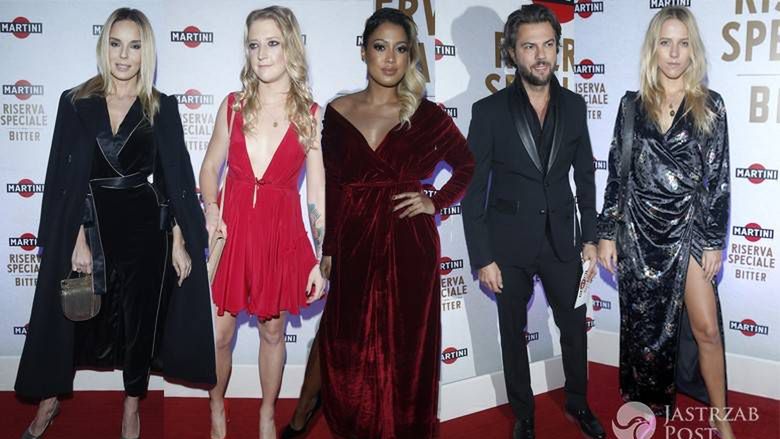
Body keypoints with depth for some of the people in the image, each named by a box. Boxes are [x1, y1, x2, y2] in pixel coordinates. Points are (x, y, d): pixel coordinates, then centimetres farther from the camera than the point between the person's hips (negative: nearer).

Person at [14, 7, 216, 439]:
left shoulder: (162, 108, 0)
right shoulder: (76, 103, -1)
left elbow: (175, 179, 0)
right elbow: (65, 179, -4)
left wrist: (180, 240, -5)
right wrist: (77, 238, -12)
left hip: (145, 229, 0)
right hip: (90, 226, 0)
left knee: (140, 317, 12)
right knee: (72, 316, 12)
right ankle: (49, 400, 36)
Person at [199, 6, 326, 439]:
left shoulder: (311, 114, -3)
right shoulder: (233, 105, 2)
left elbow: (317, 191, -3)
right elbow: (209, 167, 11)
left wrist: (321, 260, -4)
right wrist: (210, 208, -10)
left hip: (282, 233, -1)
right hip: (232, 227, 1)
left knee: (272, 330, 13)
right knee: (218, 334, 6)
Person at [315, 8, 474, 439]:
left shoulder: (426, 114, 0)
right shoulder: (339, 112, 4)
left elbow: (469, 165, 12)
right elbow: (331, 187, 6)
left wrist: (436, 201, -1)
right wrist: (328, 249, 5)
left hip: (409, 245, -1)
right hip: (354, 244, 2)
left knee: (405, 348, 7)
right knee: (350, 347, 9)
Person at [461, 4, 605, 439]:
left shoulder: (574, 106, 0)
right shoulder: (489, 111, -10)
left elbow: (585, 176, 8)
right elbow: (474, 190, -9)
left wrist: (590, 239, 5)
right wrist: (483, 258, -10)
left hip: (562, 241, 3)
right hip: (510, 245, -2)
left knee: (575, 326, 16)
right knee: (514, 333, 13)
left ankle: (578, 403, 41)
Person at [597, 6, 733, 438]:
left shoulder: (710, 106, 0)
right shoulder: (632, 105, 3)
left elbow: (719, 177, -1)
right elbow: (616, 174, 4)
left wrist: (714, 241, -5)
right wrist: (606, 234, 1)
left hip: (687, 229, -1)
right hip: (638, 229, 1)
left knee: (706, 327, 0)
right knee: (644, 323, 11)